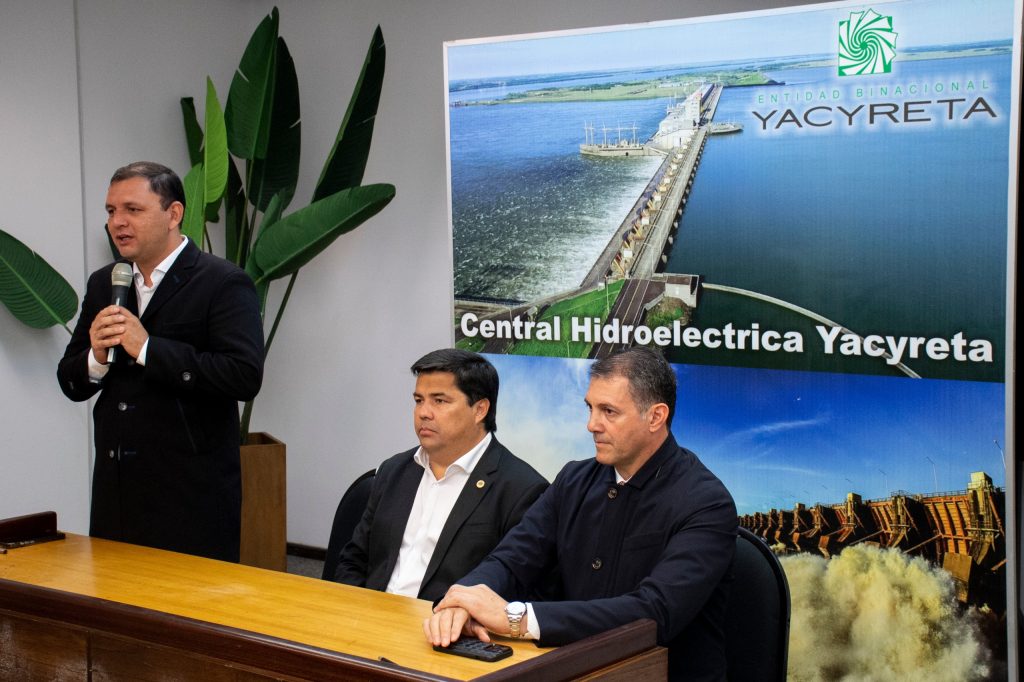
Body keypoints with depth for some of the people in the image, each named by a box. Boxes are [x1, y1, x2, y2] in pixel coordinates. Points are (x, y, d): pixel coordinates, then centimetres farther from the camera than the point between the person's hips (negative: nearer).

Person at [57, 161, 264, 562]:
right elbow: (70, 384, 15)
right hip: (116, 492, 6)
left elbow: (245, 376, -20)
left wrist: (147, 348, -20)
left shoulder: (224, 284, -7)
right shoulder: (103, 284, 13)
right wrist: (96, 357, -8)